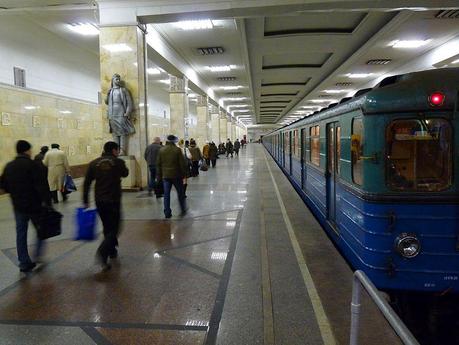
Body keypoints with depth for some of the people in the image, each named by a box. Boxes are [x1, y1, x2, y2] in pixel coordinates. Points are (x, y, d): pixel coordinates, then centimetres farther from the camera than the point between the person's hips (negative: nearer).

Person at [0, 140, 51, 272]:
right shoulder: (33, 165, -15)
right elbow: (42, 186, -21)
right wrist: (47, 202, -18)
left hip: (18, 206, 6)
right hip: (34, 205, -5)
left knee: (21, 233, 11)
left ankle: (24, 263, 15)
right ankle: (38, 255, 14)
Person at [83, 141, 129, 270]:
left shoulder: (94, 163, 4)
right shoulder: (118, 162, -6)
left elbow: (86, 183, 2)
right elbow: (125, 173, 15)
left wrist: (85, 201, 9)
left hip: (99, 201, 4)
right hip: (113, 200, -4)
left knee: (107, 226, 19)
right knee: (114, 227, 2)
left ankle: (112, 250, 31)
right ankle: (103, 251, -18)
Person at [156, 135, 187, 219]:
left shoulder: (161, 150, 3)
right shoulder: (177, 150, -9)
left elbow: (158, 164, 7)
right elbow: (182, 163, -8)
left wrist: (159, 175, 14)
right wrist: (183, 174, 3)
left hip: (165, 175, 3)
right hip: (176, 175, -3)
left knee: (166, 194, 5)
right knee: (180, 193, 11)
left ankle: (167, 213, 5)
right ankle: (183, 210, 18)